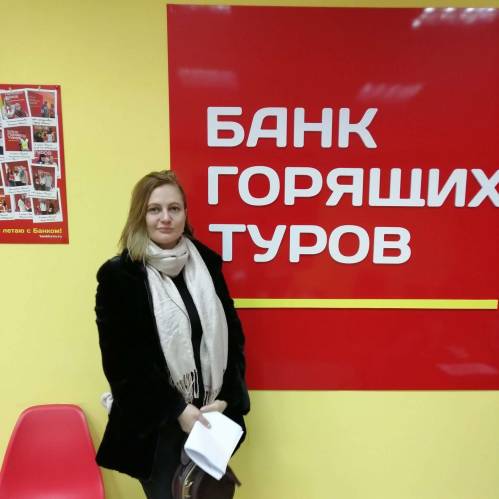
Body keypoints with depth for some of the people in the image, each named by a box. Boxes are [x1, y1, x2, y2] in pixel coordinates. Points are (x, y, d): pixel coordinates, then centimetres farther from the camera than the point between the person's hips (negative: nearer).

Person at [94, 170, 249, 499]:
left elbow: (233, 335, 4)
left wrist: (225, 399, -5)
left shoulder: (206, 263, 1)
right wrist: (176, 409, -14)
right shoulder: (118, 275, -10)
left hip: (210, 415, 4)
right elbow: (121, 361, -11)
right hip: (154, 424, -3)